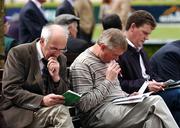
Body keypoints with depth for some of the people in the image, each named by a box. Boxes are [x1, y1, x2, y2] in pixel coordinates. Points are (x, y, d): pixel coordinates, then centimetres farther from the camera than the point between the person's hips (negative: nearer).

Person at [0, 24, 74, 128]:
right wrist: (42, 100, -26)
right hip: (20, 111, -5)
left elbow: (64, 95, 13)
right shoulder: (18, 53, -6)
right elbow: (10, 90, -15)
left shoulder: (61, 59, 11)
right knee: (60, 111, -31)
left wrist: (56, 77, -8)